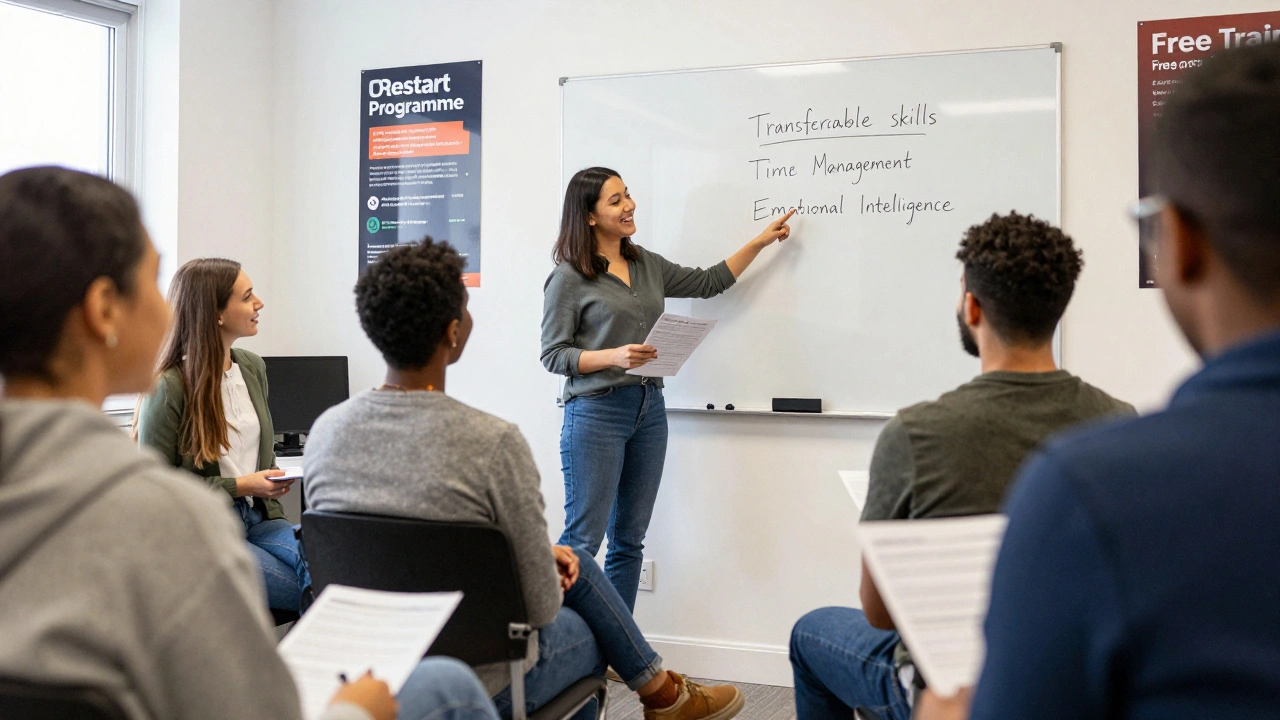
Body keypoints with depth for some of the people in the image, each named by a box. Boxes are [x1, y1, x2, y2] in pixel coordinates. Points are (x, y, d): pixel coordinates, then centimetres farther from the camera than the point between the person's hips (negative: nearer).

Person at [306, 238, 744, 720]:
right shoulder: (495, 443, -28)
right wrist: (545, 563, 7)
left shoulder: (325, 430, -9)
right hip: (481, 681, -5)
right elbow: (541, 607, -19)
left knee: (576, 563, 28)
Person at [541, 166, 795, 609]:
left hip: (649, 410, 6)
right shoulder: (569, 277, -6)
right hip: (597, 411, -6)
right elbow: (553, 354, -8)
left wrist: (760, 242, 18)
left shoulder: (647, 265, 12)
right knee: (583, 540, -6)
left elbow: (709, 283, 21)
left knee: (629, 541, 10)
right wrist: (614, 357, -21)